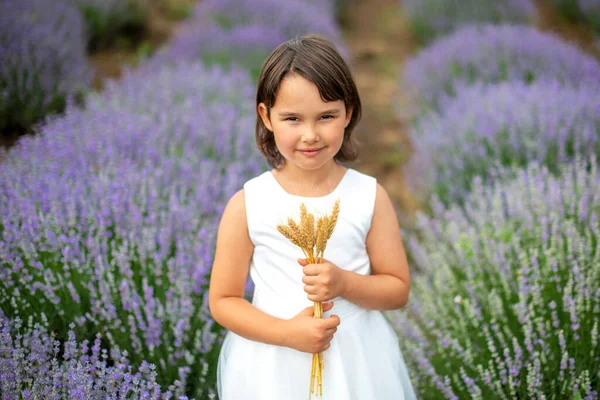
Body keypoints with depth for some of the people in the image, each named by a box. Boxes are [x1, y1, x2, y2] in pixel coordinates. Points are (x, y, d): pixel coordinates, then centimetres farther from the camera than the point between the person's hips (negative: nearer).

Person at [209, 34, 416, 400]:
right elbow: (222, 301, -5)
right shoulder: (246, 205, -10)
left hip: (356, 361, 1)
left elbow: (398, 290, -1)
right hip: (274, 367, -1)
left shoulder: (369, 196, -7)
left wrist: (345, 283, -19)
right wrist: (287, 332, -18)